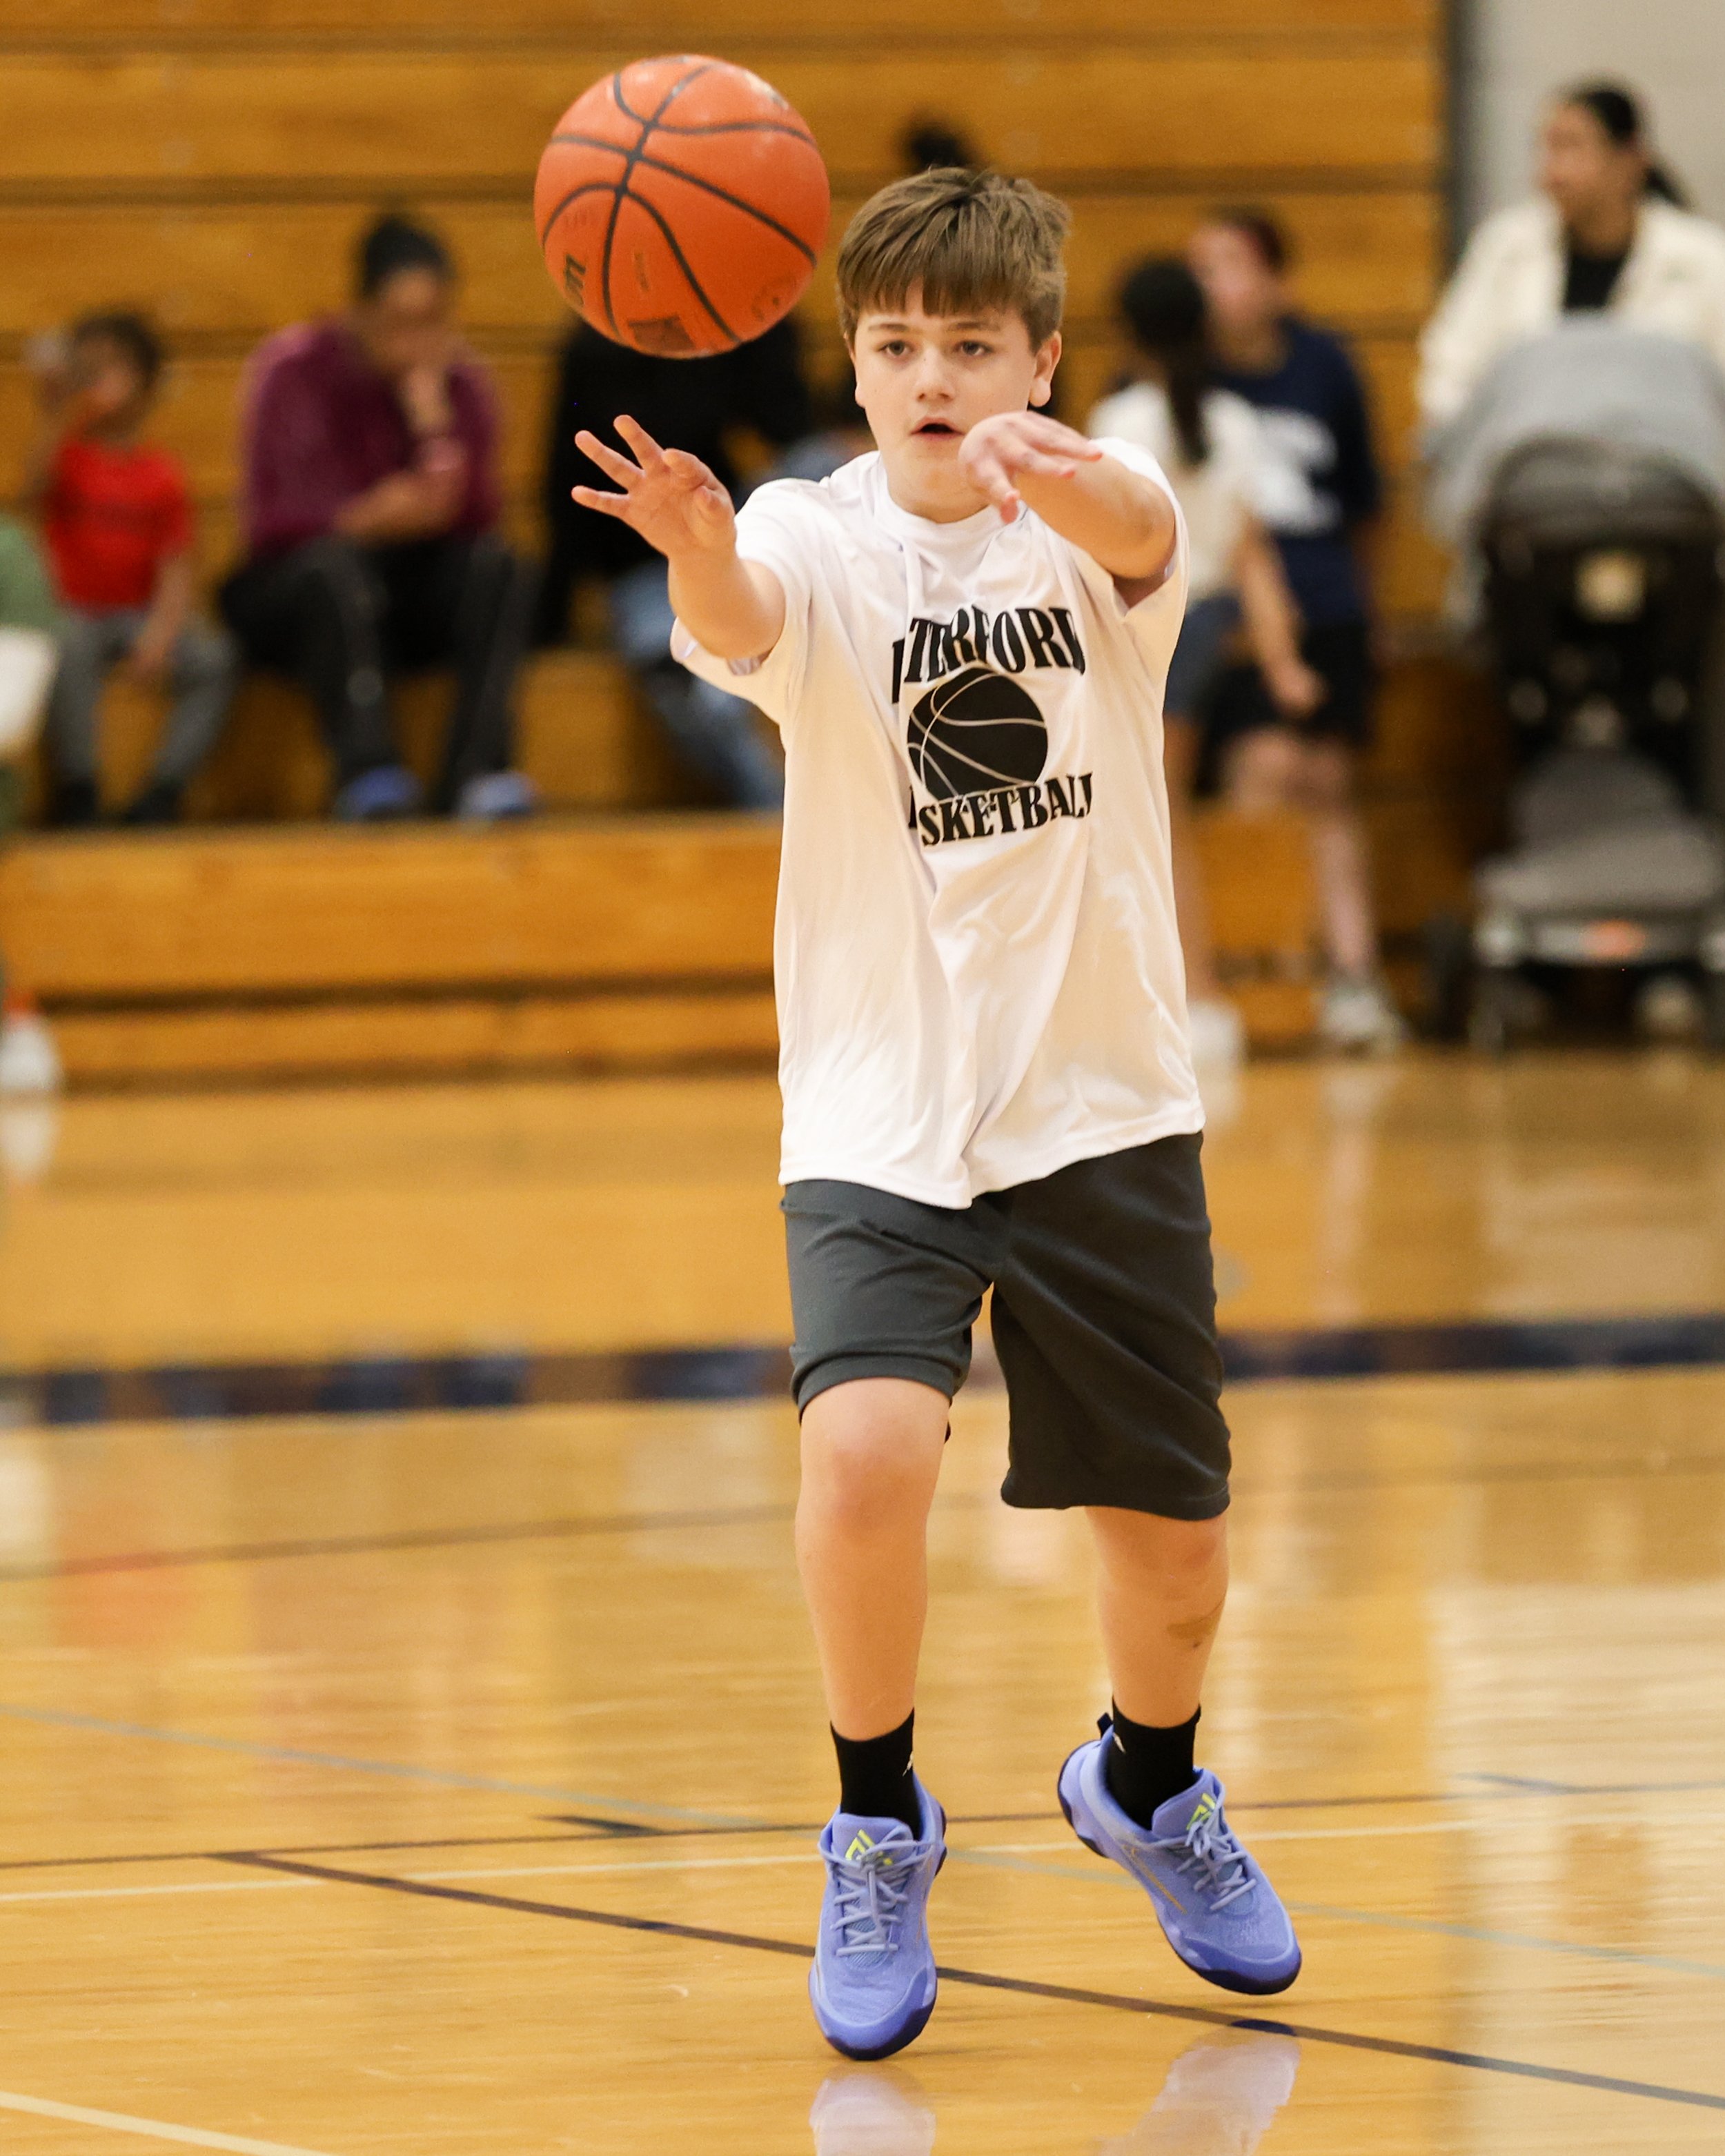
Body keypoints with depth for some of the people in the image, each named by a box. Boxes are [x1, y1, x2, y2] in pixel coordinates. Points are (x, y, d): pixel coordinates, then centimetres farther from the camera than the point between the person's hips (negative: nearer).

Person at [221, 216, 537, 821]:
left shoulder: (461, 382, 1)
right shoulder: (293, 370, -8)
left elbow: (473, 517, -12)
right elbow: (273, 521, -17)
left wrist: (432, 413, -20)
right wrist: (363, 520, -36)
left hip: (404, 605, 3)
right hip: (290, 595, -3)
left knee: (496, 565, -26)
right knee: (334, 563, -37)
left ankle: (476, 771, -39)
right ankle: (367, 772, -48)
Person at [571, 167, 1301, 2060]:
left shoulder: (1096, 517, -6)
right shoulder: (820, 541, -8)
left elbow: (1138, 532, -31)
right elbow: (741, 615, -31)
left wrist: (1048, 473, -55)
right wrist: (694, 546, -56)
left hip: (1104, 1115, 1)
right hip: (879, 1123, -1)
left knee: (1173, 1551, 8)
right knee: (867, 1453, -25)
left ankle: (1148, 1783, 43)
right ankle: (877, 1830, 0)